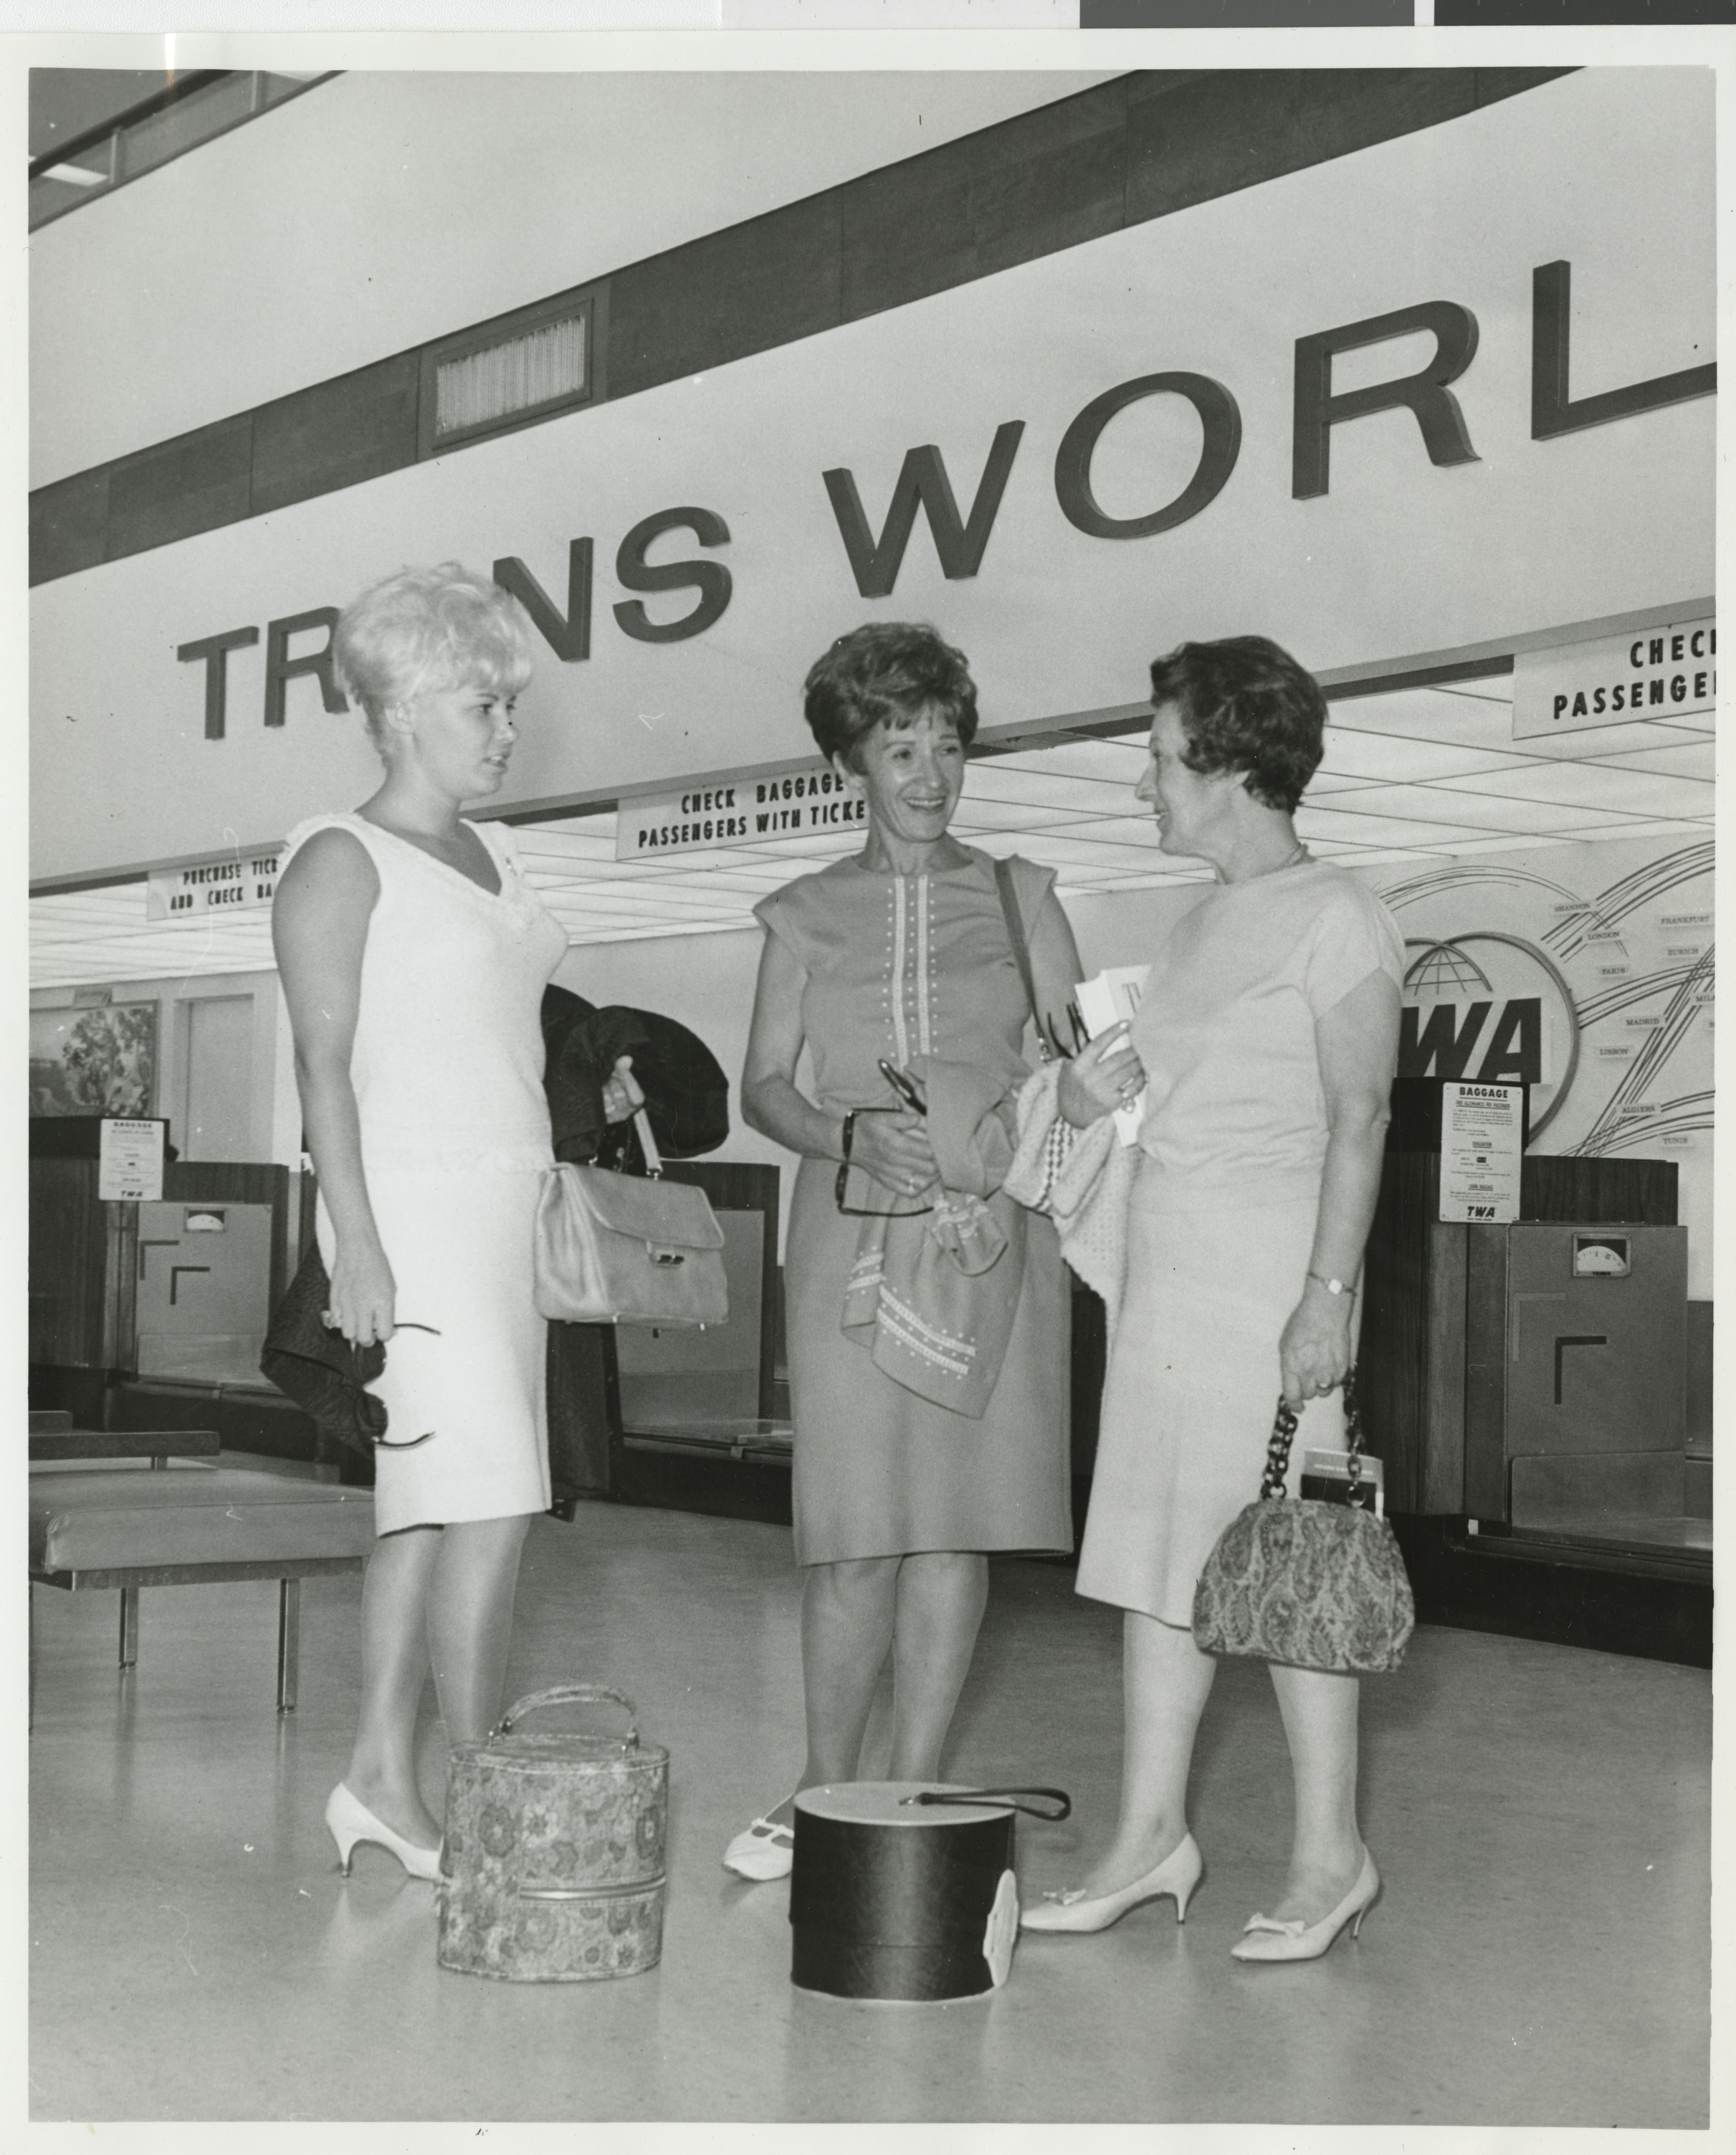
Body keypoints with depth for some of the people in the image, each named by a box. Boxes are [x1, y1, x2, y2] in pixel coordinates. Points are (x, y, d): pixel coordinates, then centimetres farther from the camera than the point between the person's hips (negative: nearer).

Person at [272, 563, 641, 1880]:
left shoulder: (493, 855, 17)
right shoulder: (341, 860, -5)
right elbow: (325, 1063, -11)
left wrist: (590, 1086, 7)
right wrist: (358, 1241, -17)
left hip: (509, 1203, 8)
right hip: (413, 1204, -8)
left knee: (434, 1501, 9)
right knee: (493, 1498, -11)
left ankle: (384, 1777, 16)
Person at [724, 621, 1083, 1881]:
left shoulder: (1019, 898, 12)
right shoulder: (805, 917, 12)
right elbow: (764, 1086, 7)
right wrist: (852, 1136, -12)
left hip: (992, 1230, 0)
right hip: (853, 1229, 0)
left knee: (957, 1518, -1)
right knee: (857, 1528, -3)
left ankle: (912, 1799, 8)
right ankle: (824, 1797, 11)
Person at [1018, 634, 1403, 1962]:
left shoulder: (1335, 918, -8)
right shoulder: (1208, 921, 16)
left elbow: (1359, 1120, -13)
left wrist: (1329, 1291, -19)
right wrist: (1093, 1087, 3)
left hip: (1269, 1276, -8)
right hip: (1167, 1270, 8)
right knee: (1158, 1556, 9)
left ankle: (1330, 1855, 8)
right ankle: (1152, 1834, 17)